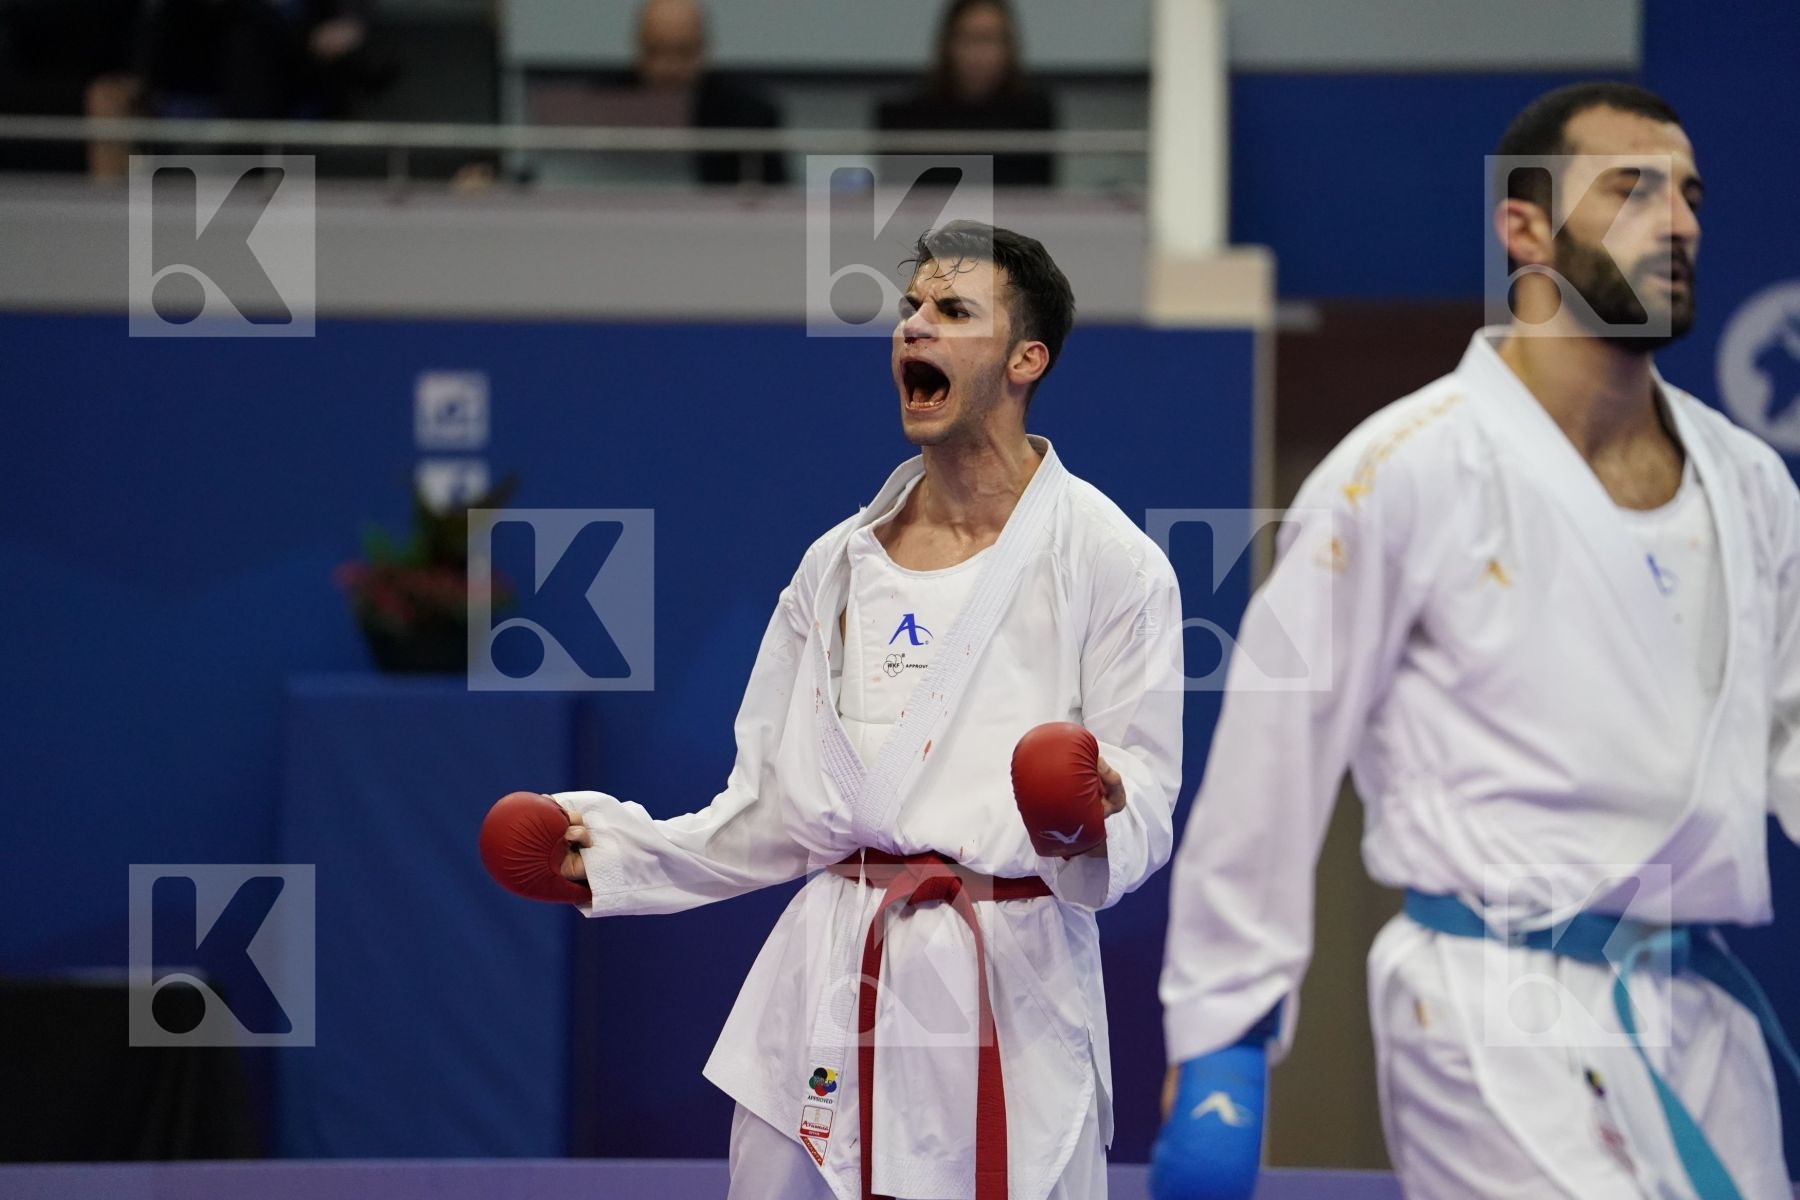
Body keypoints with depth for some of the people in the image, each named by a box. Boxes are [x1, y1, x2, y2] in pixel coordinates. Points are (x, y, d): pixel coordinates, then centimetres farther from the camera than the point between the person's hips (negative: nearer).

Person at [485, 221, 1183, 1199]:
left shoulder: (1108, 559, -2)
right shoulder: (840, 562, 13)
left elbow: (1143, 814, -6)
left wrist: (1087, 825, -27)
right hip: (829, 989, 4)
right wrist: (617, 853, 8)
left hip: (1011, 996, -4)